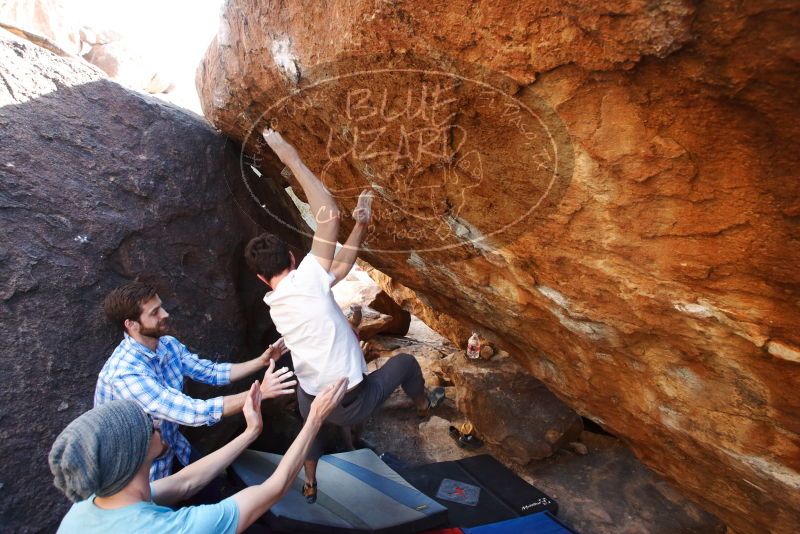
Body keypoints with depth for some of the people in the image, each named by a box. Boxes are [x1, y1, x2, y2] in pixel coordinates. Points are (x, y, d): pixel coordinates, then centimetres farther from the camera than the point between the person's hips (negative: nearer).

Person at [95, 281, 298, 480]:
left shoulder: (168, 344, -9)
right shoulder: (126, 374, -33)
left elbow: (211, 372, -1)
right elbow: (193, 413, -38)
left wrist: (261, 361, -14)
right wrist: (260, 392, -40)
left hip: (173, 446, 6)